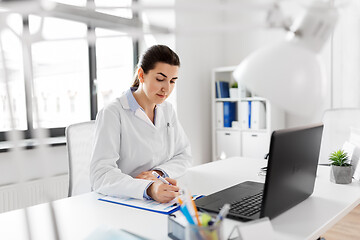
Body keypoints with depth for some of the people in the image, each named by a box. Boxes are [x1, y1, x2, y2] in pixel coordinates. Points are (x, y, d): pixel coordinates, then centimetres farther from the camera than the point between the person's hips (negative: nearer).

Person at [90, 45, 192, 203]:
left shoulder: (167, 110, 10)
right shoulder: (111, 114, -11)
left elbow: (184, 155, 11)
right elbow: (101, 176, -20)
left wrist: (158, 173, -9)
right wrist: (149, 189, -36)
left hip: (162, 202, 4)